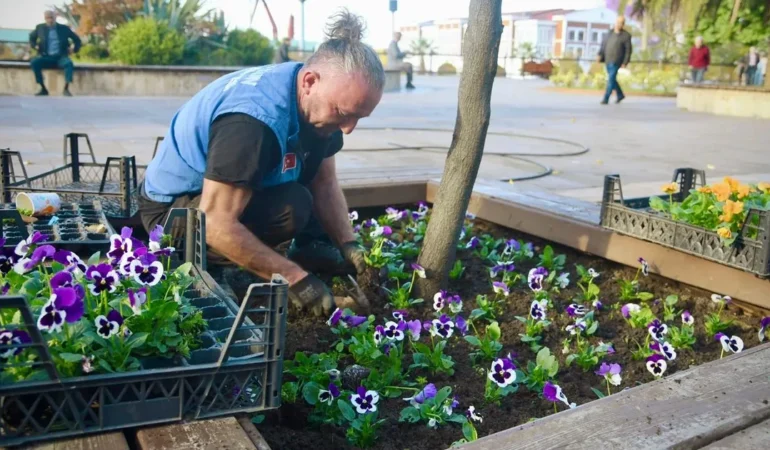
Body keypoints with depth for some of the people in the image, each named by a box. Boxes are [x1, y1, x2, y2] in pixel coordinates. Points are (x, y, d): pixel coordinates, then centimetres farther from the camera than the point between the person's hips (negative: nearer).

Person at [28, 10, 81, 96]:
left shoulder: (64, 28, 7)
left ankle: (66, 89, -31)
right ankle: (43, 89, -19)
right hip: (46, 57, 2)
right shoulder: (40, 28, 11)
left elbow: (77, 39, 17)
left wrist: (75, 49, 2)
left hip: (60, 57, -2)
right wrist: (34, 45, 11)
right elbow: (31, 37, 29)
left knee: (69, 63, -36)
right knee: (34, 62, -28)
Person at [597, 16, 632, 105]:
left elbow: (628, 50, -7)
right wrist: (600, 55, 0)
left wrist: (625, 63, -13)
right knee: (612, 79, 15)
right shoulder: (610, 33, 8)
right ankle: (620, 95, 33)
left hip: (616, 61, -6)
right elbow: (603, 45, 11)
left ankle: (606, 99, -9)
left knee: (611, 79, -12)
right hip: (608, 60, 6)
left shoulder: (626, 35, -6)